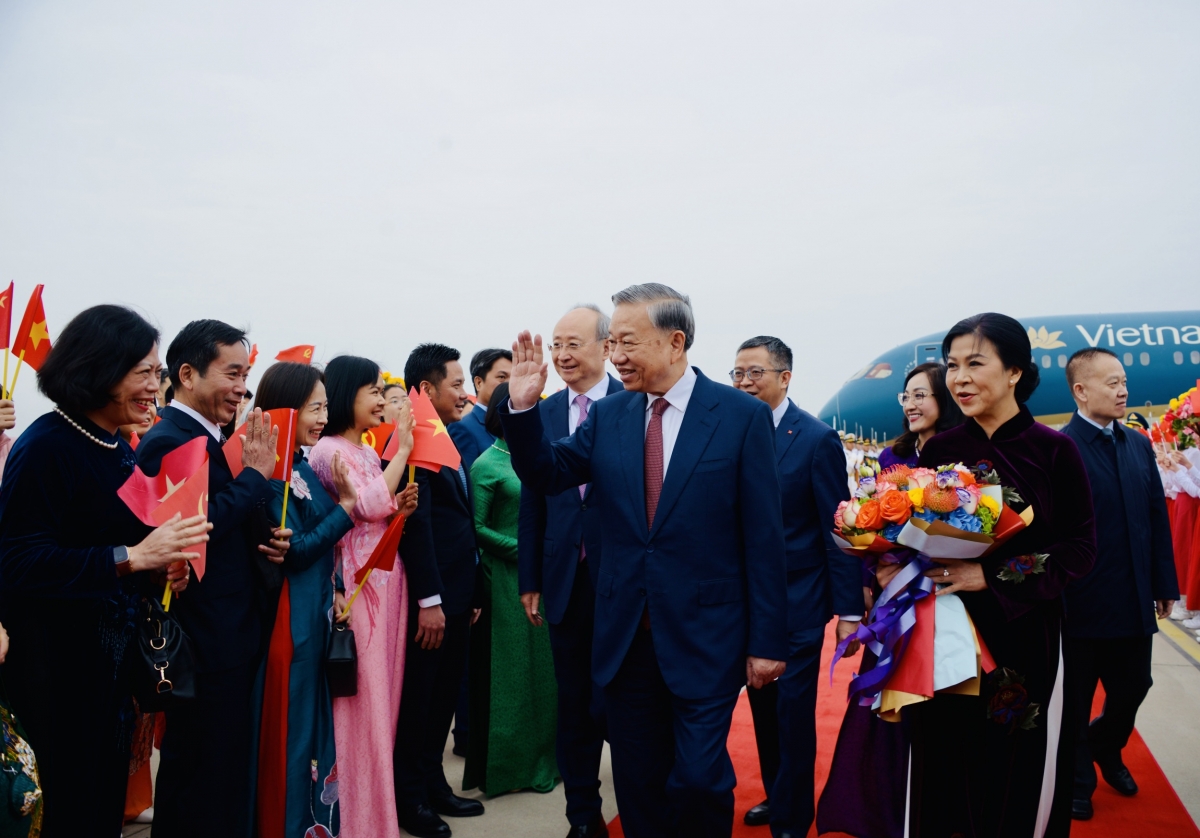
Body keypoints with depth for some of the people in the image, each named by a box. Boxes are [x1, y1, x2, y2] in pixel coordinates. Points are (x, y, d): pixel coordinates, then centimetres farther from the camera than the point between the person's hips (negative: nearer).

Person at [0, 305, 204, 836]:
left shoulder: (121, 450, 8)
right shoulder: (45, 447, -16)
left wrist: (160, 571, -5)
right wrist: (131, 556, -28)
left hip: (113, 658, 8)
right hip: (54, 661, -7)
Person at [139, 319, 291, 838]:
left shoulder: (209, 439, 13)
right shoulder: (168, 443, -16)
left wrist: (268, 541, -1)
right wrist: (256, 474, -17)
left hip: (234, 638, 10)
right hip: (207, 644, -9)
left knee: (230, 770, 20)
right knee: (202, 776, 3)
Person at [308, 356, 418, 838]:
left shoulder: (371, 453, 15)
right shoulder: (328, 450, -10)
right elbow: (369, 505, -22)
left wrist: (400, 509, 1)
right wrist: (403, 449, -15)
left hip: (389, 579, 8)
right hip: (357, 582, -8)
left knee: (383, 692, 13)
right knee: (360, 697, -1)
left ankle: (376, 795, 26)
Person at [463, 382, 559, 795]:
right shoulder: (486, 466, -8)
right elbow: (477, 529, -11)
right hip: (505, 579, -5)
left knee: (541, 667, 11)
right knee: (507, 672, 5)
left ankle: (541, 758, 25)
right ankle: (506, 765, 19)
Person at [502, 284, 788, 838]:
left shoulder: (742, 415, -8)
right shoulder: (608, 414, 3)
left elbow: (764, 538, -8)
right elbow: (546, 475, 6)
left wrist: (767, 641, -7)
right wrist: (524, 406, -9)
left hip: (705, 639, -4)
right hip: (625, 638, 4)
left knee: (699, 780, -1)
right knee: (638, 786, 16)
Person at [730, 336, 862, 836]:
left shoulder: (817, 439, -11)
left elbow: (837, 529, -11)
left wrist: (850, 610, -12)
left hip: (797, 604, -5)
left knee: (793, 715, 4)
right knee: (762, 707, 17)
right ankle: (776, 795, 36)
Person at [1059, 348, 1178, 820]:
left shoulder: (1140, 446, 7)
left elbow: (1157, 518, 9)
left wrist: (1164, 583, 7)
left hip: (1134, 604, 6)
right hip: (1081, 604, -6)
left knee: (1132, 689, 19)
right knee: (1076, 702, 10)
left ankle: (1106, 748, 48)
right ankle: (1077, 781, 31)